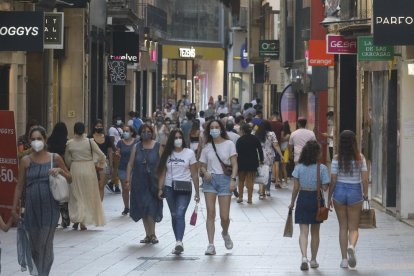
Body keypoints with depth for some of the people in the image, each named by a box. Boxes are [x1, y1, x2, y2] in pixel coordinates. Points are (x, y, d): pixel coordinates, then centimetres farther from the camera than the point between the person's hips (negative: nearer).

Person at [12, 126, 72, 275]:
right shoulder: (26, 161, 4)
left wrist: (60, 171, -8)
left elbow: (69, 179, 12)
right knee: (34, 245, 7)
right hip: (32, 208, 2)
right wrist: (14, 207, 3)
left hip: (49, 207, -2)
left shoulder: (55, 158, 3)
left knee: (46, 245, -6)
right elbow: (19, 185, 7)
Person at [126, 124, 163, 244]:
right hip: (139, 183, 4)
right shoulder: (136, 147, 8)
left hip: (153, 182, -4)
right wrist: (128, 179, -2)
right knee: (143, 209, 7)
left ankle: (152, 234, -9)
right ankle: (149, 234, 14)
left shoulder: (158, 147, 0)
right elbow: (130, 164, 7)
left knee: (151, 208, -12)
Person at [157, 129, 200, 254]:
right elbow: (162, 173, 9)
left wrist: (197, 192, -1)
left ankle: (179, 242, -28)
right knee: (174, 215, 7)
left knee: (180, 214, -17)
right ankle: (179, 243, 13)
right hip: (170, 188, 3)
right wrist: (160, 189, -1)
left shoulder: (189, 153, 1)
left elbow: (194, 174, 1)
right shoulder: (167, 154, 7)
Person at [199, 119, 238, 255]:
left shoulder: (229, 144, 3)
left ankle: (225, 234, 31)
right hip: (210, 179, 2)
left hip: (224, 179, -2)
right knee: (210, 214, -6)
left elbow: (234, 164, 0)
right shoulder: (207, 147, 10)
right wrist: (205, 173, -8)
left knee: (224, 216, -2)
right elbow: (203, 165, 14)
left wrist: (233, 179, -12)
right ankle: (211, 245, -6)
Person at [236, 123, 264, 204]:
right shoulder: (255, 139, 0)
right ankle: (249, 198, 1)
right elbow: (260, 150, 1)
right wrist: (261, 160, 10)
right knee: (250, 181, 3)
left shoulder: (240, 140, -5)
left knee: (241, 180, 13)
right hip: (253, 162, 1)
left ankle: (240, 197, 10)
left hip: (242, 162, -1)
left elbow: (237, 152, -5)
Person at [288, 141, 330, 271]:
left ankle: (304, 257, -21)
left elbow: (296, 188, -3)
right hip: (316, 199, 0)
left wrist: (292, 202, 8)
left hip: (303, 199, 0)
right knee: (315, 232, 14)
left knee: (303, 231, -1)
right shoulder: (322, 168, -10)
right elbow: (325, 187, -11)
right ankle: (313, 260, 23)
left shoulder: (299, 168, -5)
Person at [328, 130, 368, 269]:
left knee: (343, 227, 11)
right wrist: (365, 195, 8)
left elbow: (333, 180, -6)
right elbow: (365, 179, -6)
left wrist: (329, 197, 5)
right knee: (353, 227, 7)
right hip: (355, 192, 0)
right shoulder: (360, 158, -6)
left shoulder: (337, 159, -8)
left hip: (339, 191, 0)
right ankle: (351, 246, -25)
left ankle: (344, 259, 11)